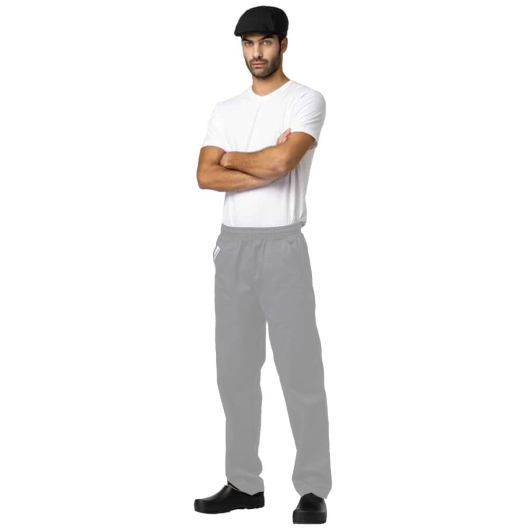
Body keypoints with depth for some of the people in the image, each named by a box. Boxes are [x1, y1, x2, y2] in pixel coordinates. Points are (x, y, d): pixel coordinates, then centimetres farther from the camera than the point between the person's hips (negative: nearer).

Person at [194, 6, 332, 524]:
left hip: (282, 246, -5)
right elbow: (205, 176, 0)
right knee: (236, 370, 9)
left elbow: (282, 162, -19)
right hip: (231, 246, 6)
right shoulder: (225, 109, 13)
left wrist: (232, 158, -1)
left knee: (300, 371, -2)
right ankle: (244, 483, 19)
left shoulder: (306, 101, -3)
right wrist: (266, 164, -11)